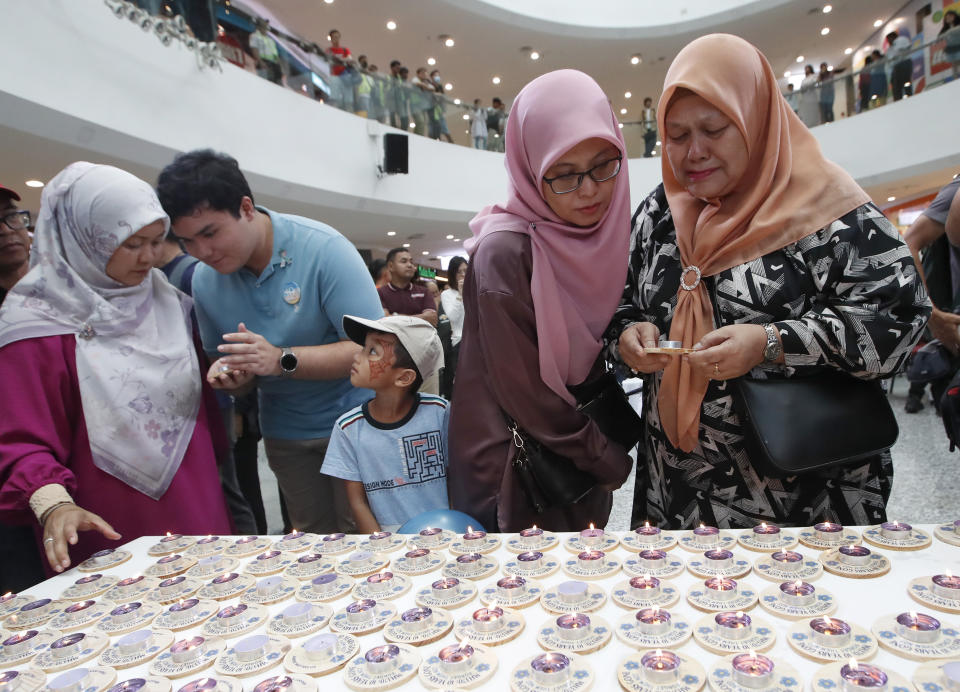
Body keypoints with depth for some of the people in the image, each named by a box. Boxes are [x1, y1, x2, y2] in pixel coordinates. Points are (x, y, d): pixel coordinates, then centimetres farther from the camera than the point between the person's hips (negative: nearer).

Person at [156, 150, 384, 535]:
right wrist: (229, 377, -17)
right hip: (284, 433, 5)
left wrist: (281, 360, -34)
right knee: (314, 539, 18)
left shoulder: (323, 249, -21)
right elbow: (234, 375, 7)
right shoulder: (204, 280, -4)